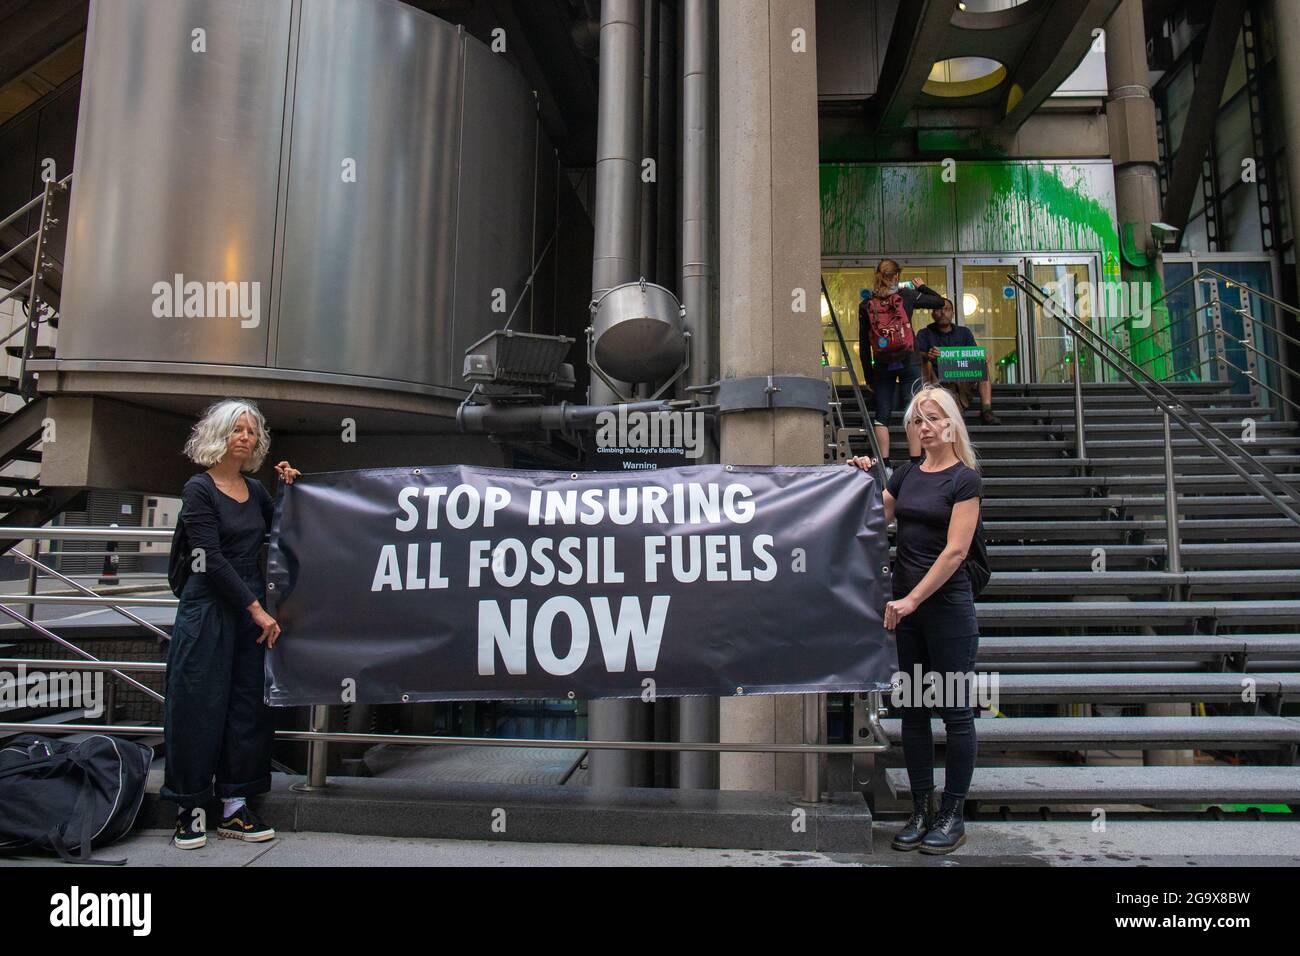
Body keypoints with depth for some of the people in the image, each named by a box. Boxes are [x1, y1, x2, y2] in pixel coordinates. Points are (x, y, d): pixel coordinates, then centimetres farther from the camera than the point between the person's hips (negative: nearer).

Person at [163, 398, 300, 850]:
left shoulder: (255, 491, 11)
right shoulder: (199, 489, -6)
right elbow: (213, 560, -13)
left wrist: (289, 489, 7)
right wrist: (256, 609, -15)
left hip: (251, 604, 6)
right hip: (208, 608, -6)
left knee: (249, 706, 6)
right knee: (199, 706, -1)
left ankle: (235, 808, 15)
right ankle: (189, 809, 13)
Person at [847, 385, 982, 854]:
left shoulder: (965, 478, -6)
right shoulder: (906, 474, 11)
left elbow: (954, 551, -14)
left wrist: (912, 600, -17)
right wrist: (862, 480, -1)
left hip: (947, 606, -6)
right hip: (904, 607, 6)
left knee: (955, 710, 3)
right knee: (912, 709, 10)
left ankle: (953, 816, 14)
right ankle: (920, 811, 20)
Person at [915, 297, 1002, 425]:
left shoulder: (964, 332, 17)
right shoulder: (924, 334, 8)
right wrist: (927, 356, -37)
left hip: (963, 381, 2)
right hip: (938, 383, -2)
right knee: (926, 363, -25)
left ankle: (986, 411, -32)